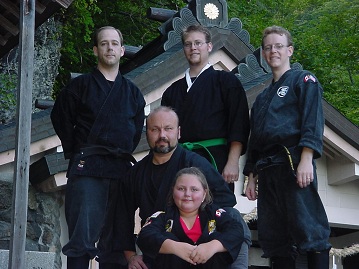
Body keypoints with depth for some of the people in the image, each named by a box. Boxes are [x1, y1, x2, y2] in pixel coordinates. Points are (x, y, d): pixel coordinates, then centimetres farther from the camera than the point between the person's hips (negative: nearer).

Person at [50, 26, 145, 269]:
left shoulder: (133, 92, 16)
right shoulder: (80, 85, 6)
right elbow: (61, 119, 5)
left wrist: (125, 153, 10)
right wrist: (75, 151, 2)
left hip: (121, 169, 4)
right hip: (87, 167, -4)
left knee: (113, 240, 7)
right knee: (83, 236, -11)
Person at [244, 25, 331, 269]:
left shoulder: (303, 80, 6)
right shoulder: (262, 98, 27)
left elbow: (313, 121, -8)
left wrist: (306, 159, -20)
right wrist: (252, 176, 17)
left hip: (293, 164, -7)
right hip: (266, 170, 7)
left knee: (308, 230, -12)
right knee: (275, 239, 5)